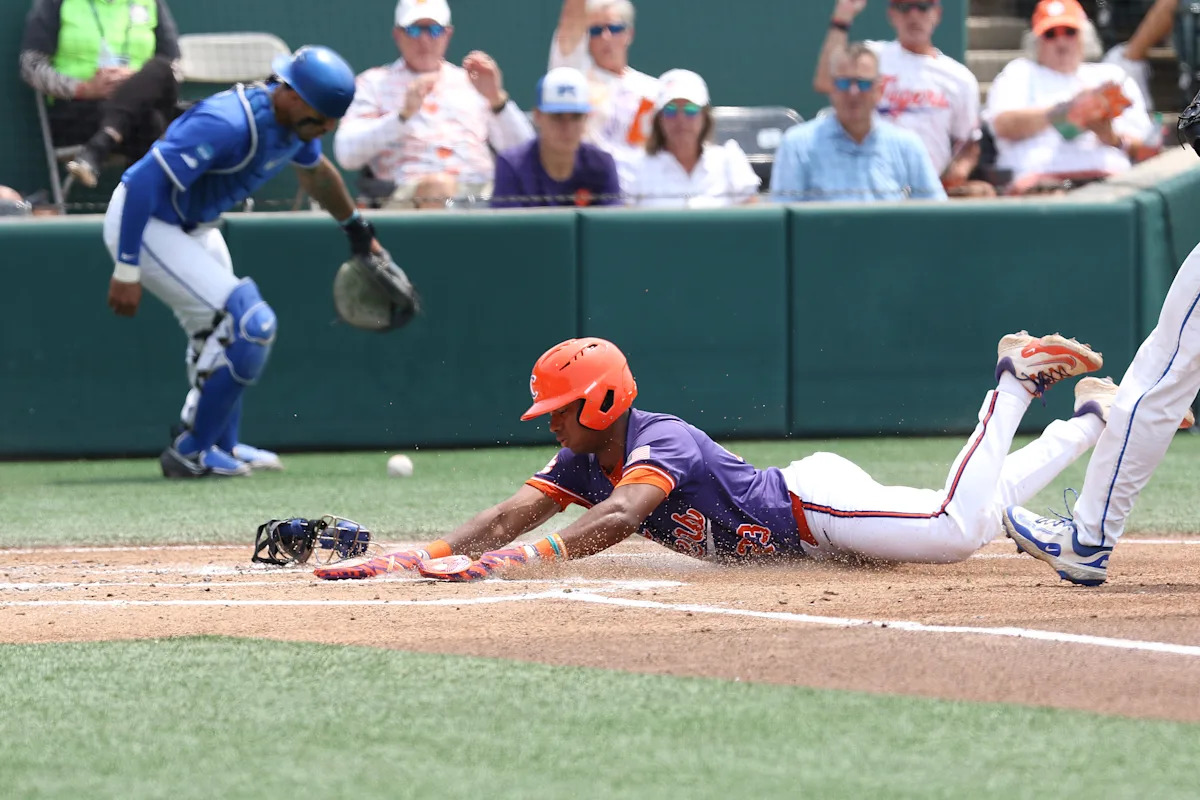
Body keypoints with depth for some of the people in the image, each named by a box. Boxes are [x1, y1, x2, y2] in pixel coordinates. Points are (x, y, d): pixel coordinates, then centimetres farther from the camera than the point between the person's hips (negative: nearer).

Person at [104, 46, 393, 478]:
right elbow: (145, 182, -34)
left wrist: (356, 228, 34)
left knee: (221, 331, 21)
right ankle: (191, 453, -6)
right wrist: (127, 270, -33)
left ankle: (223, 446, 39)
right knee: (249, 325, -16)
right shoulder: (228, 123, -33)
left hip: (197, 227, 9)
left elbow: (316, 172, 21)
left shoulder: (295, 123, -4)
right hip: (143, 224, -9)